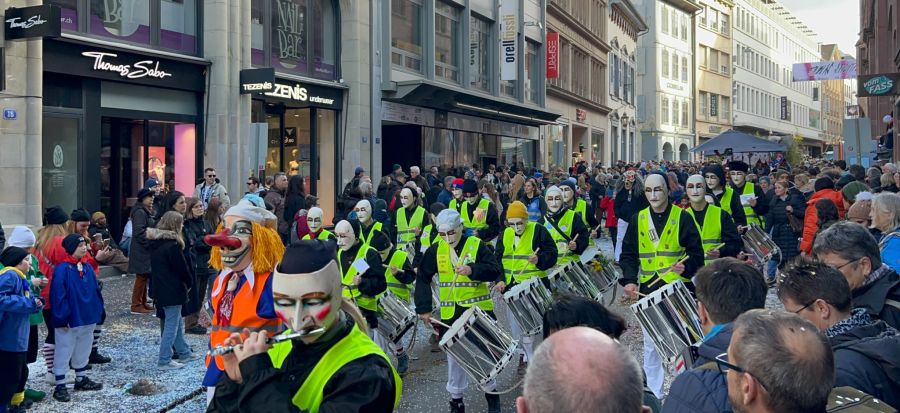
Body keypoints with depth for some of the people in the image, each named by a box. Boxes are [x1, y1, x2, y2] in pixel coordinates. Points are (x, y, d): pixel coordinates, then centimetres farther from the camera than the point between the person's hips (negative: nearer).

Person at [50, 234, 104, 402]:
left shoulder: (87, 267, 5)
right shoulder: (62, 269, -17)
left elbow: (95, 290, 11)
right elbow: (58, 296, -18)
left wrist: (98, 310, 7)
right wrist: (62, 318, -19)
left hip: (87, 319, 7)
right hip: (69, 321, -7)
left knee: (83, 350, 19)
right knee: (64, 352, 3)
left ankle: (81, 379, 34)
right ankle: (60, 386, 11)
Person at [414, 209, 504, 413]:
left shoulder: (477, 245, -7)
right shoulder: (435, 250, 0)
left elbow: (495, 271, -14)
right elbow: (422, 278, 5)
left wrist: (472, 270, -30)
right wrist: (424, 308, 0)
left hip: (479, 309, -2)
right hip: (450, 313, 2)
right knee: (454, 356, 10)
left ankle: (491, 392, 26)